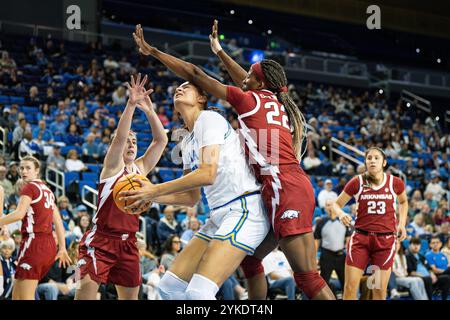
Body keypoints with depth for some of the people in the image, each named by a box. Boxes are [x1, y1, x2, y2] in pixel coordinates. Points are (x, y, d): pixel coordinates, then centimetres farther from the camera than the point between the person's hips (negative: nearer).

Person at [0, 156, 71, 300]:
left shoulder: (29, 187, -5)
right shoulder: (47, 189, 19)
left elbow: (19, 214, -22)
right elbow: (58, 222, 19)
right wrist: (62, 248, 21)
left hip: (34, 243, -8)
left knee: (25, 297, -6)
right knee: (16, 296, 15)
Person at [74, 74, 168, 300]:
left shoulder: (141, 168, 11)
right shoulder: (112, 166, -3)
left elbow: (161, 140, 5)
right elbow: (119, 136, -20)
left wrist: (149, 111, -7)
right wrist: (131, 104, -30)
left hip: (128, 242, 6)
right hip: (101, 239, -6)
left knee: (130, 296, 11)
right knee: (87, 287, -22)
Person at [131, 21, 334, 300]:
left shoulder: (249, 100, 1)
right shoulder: (277, 102, 20)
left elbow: (196, 75, 4)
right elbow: (248, 83, 38)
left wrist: (152, 51, 11)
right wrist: (219, 50, 49)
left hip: (285, 188, -9)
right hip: (291, 186, 9)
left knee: (307, 276, -12)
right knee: (251, 258, 19)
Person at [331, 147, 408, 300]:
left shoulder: (395, 183, 1)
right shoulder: (357, 182, -3)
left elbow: (403, 202, 23)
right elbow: (336, 204, 6)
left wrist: (402, 224, 10)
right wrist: (341, 214, -16)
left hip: (386, 240, 1)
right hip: (360, 238, 0)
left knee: (380, 290, 2)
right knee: (350, 287, -6)